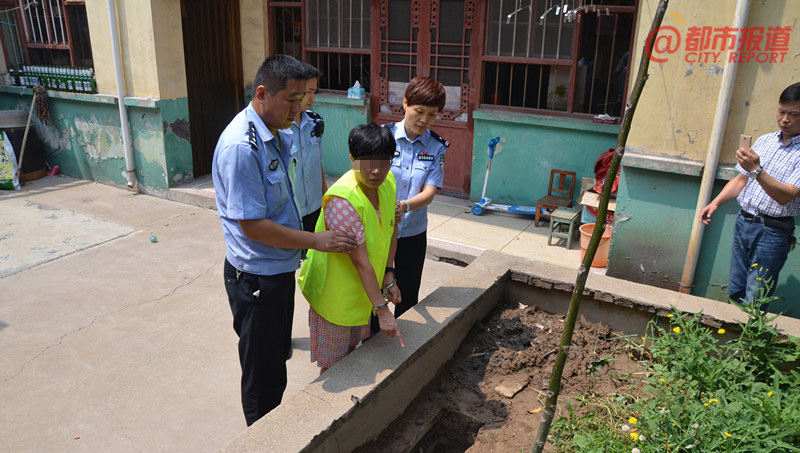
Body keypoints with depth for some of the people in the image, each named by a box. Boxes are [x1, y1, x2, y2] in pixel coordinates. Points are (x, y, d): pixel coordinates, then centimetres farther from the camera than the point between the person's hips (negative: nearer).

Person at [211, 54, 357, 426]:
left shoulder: (275, 135, 4)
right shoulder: (241, 146, -26)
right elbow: (252, 226, -26)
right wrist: (316, 241, -22)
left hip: (279, 269, 10)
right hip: (256, 278, -10)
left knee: (277, 357, 25)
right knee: (263, 374, 8)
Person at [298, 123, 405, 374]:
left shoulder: (387, 183, -7)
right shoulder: (342, 201, -32)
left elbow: (391, 230, 7)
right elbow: (361, 261, -30)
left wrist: (388, 277, 1)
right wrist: (382, 310, -27)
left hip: (362, 288, 8)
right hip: (335, 293, -7)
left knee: (351, 349, 25)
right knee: (333, 365, 7)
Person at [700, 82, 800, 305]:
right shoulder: (764, 141, 11)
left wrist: (756, 170, -35)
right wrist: (716, 202, 2)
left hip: (772, 231, -6)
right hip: (743, 222, 6)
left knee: (753, 305, -4)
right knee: (735, 293, 13)